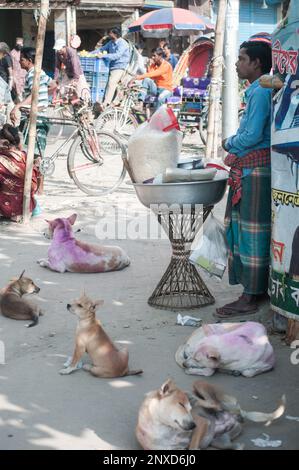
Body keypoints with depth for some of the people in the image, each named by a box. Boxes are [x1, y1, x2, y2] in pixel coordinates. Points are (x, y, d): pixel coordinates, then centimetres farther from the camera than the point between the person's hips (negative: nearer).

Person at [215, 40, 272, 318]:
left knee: (252, 233, -6)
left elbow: (252, 135, -20)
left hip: (256, 172, -10)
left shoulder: (261, 92, -14)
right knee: (241, 230, 14)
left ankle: (250, 298, -1)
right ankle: (259, 288, 22)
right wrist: (235, 151, 4)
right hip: (248, 172, 10)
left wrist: (229, 144, -3)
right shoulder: (256, 92, 18)